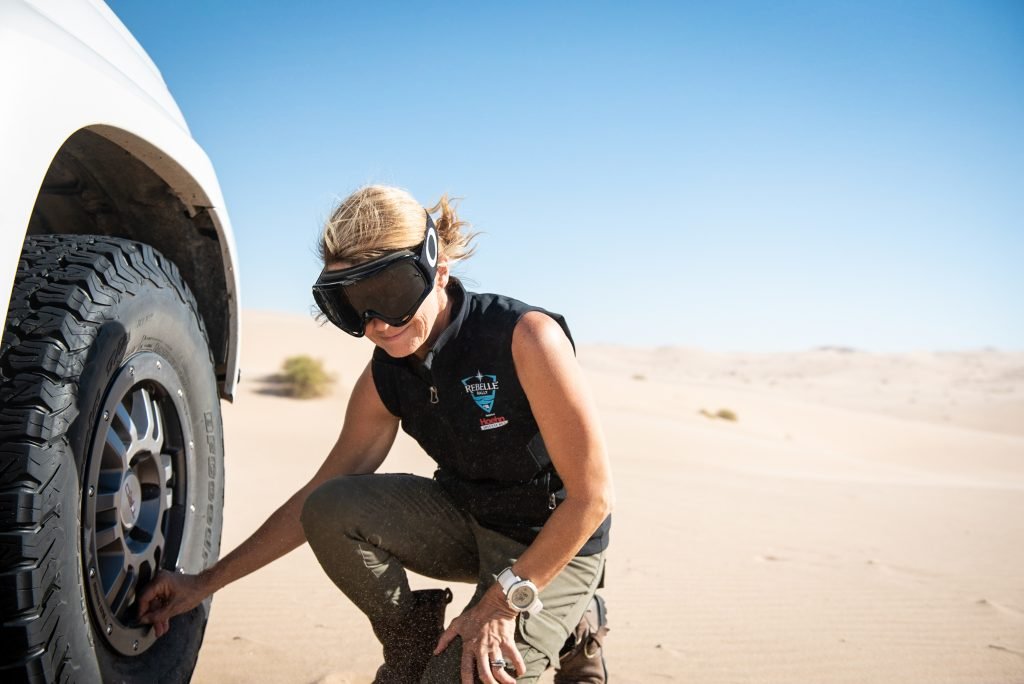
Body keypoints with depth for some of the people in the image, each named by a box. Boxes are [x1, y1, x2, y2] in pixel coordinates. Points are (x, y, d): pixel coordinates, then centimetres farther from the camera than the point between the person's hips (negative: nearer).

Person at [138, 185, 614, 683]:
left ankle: (568, 628, 9)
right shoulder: (384, 378, -8)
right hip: (466, 522, 5)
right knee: (329, 511, -19)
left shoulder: (525, 338, -27)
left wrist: (505, 600, -21)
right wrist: (206, 583, -1)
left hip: (556, 542, -5)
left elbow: (592, 495, -22)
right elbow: (317, 500, 1)